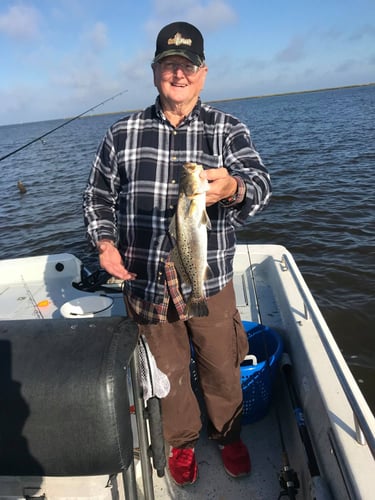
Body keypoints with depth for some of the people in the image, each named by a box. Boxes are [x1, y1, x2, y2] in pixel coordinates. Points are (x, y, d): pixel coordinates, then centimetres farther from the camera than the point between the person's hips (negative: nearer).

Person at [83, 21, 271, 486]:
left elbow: (259, 183, -16)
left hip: (211, 282, 0)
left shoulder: (228, 130, -1)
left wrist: (233, 187, -40)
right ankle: (181, 441, 49)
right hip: (145, 283, 1)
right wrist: (104, 241, -9)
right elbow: (97, 196, 8)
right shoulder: (122, 133, 3)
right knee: (167, 372, 20)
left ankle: (228, 434, 49)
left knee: (221, 369, 17)